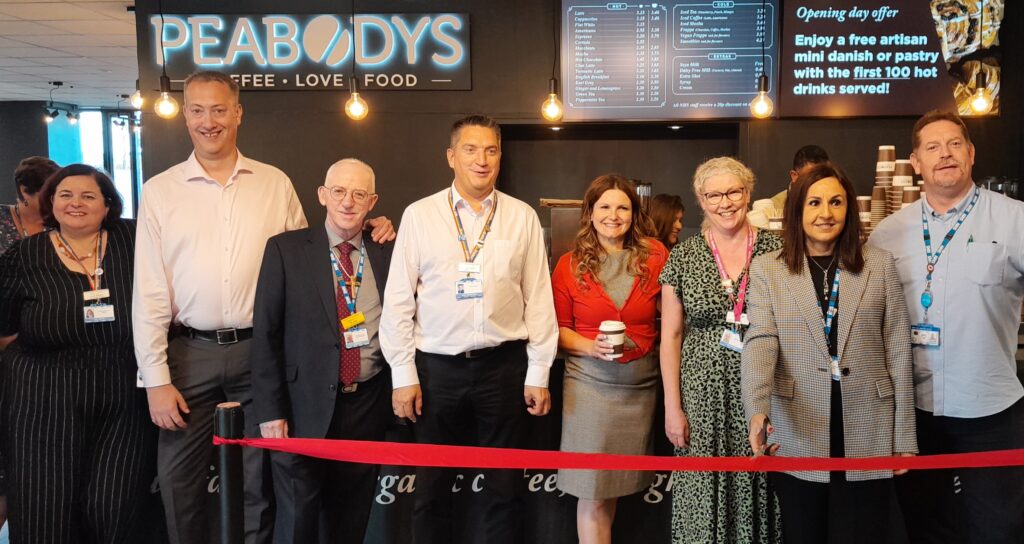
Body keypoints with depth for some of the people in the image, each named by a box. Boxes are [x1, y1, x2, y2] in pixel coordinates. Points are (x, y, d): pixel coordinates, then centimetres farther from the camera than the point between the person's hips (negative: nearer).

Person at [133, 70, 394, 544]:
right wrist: (156, 379, -5)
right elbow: (149, 292, -1)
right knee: (179, 483, 10)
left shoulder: (275, 184, 4)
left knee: (257, 481, 12)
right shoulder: (159, 191, 1)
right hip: (190, 353, 0)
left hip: (260, 350, 0)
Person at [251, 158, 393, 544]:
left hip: (368, 405, 3)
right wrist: (270, 410, -8)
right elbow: (265, 334, -5)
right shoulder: (285, 249, -3)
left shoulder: (387, 253, 4)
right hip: (306, 406, -2)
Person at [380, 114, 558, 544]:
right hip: (436, 367, 0)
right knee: (431, 490, 11)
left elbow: (539, 299, 3)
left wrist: (538, 373, 1)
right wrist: (403, 375, -3)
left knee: (504, 490, 10)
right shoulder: (419, 215, 1)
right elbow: (398, 301, 1)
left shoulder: (523, 217, 3)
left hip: (503, 366, 1)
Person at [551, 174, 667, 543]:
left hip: (640, 385, 2)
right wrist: (591, 347, -14)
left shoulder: (655, 256, 0)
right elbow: (558, 329, 3)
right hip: (590, 384, -2)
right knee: (593, 493, 0)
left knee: (617, 483, 13)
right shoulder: (569, 265, -1)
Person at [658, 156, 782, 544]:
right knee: (705, 495, 5)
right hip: (704, 396, 0)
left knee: (758, 494, 6)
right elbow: (670, 336, 4)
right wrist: (672, 407, 0)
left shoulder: (777, 250, 1)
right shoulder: (684, 257, 2)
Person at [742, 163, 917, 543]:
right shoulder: (767, 268, 2)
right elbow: (760, 342, -10)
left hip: (868, 437, 1)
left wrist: (905, 437, 4)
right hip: (797, 437, 0)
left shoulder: (880, 264, 5)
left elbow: (898, 352, 5)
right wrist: (758, 410, -27)